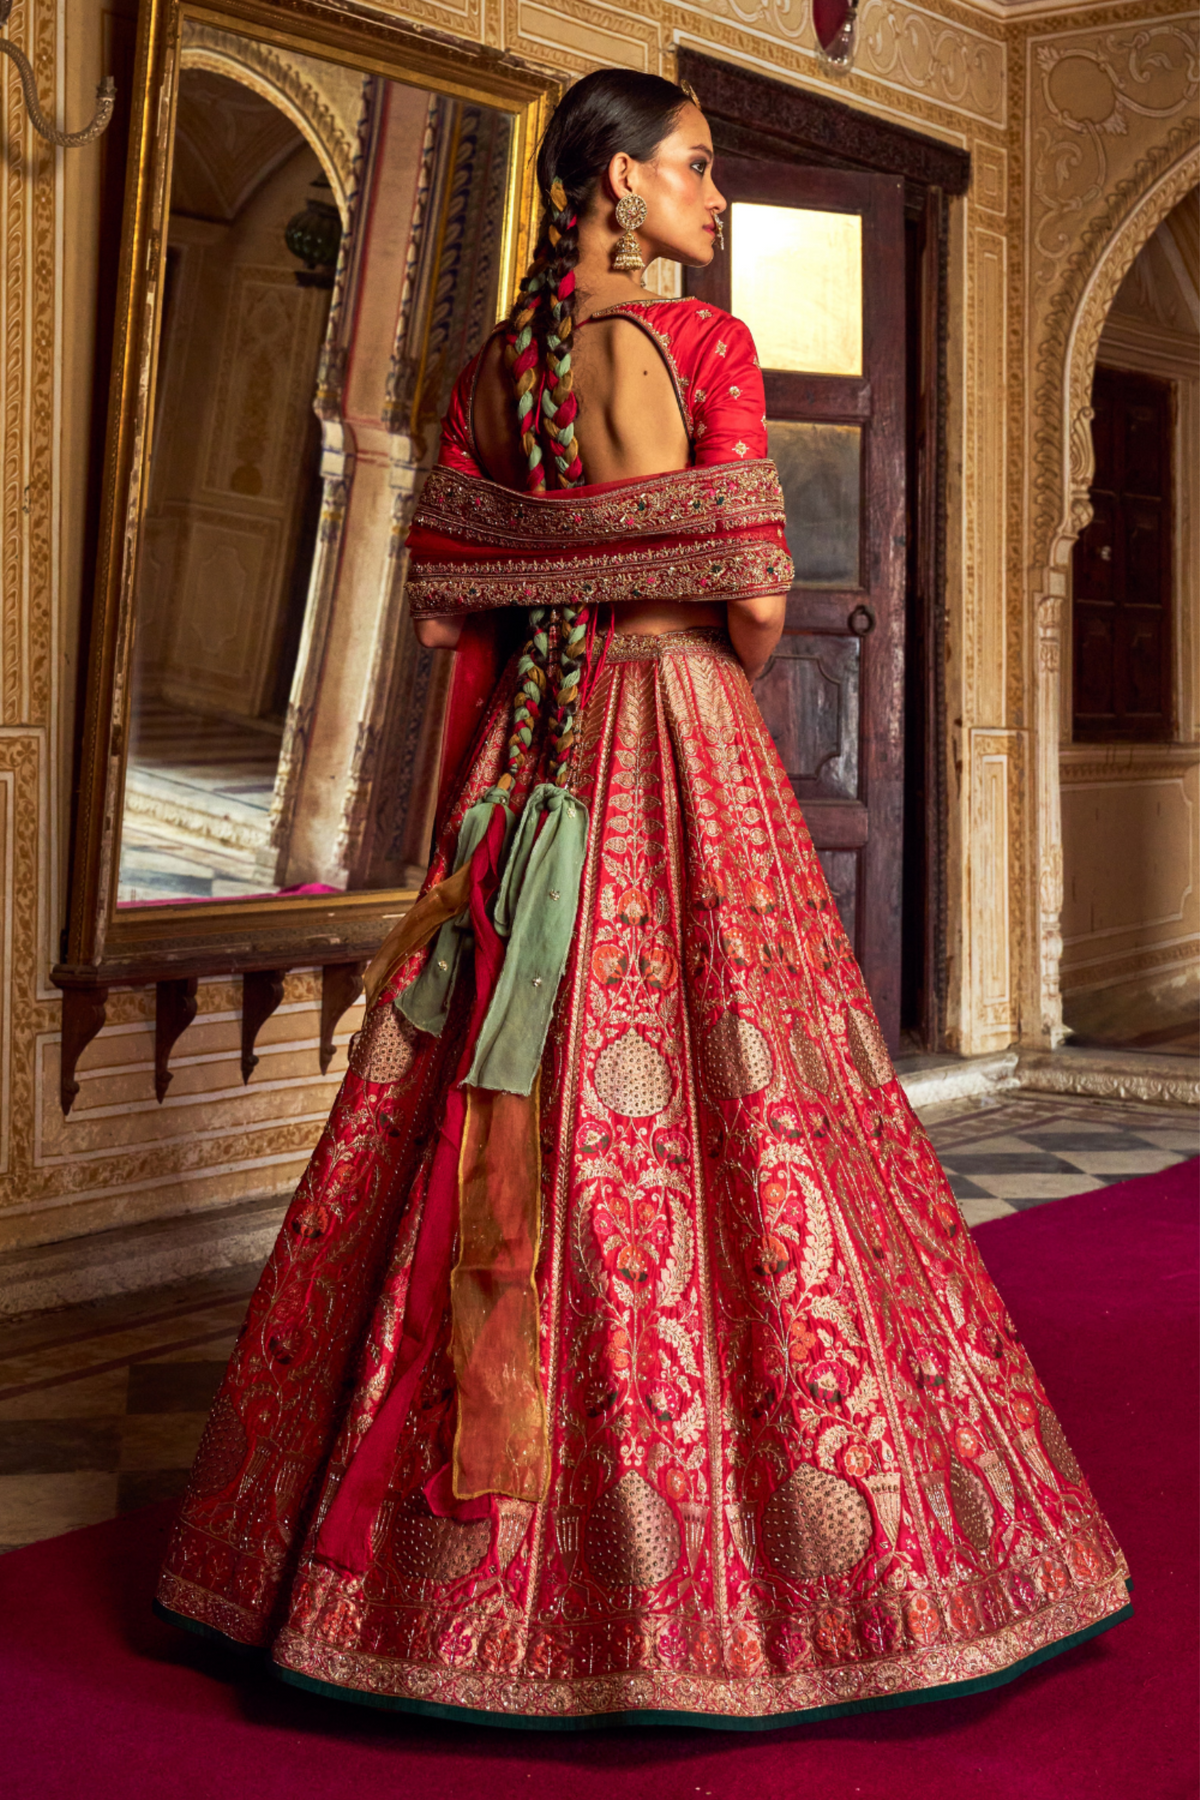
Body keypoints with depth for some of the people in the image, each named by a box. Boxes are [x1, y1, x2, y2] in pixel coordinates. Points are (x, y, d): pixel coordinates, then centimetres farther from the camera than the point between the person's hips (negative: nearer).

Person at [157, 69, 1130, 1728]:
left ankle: (458, 1555, 18)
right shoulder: (700, 349, -8)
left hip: (524, 764, 7)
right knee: (714, 1124, -2)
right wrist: (715, 652, 9)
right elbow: (756, 601, -13)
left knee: (504, 1139, 10)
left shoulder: (488, 374, 10)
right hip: (682, 746, -6)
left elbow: (439, 608, 9)